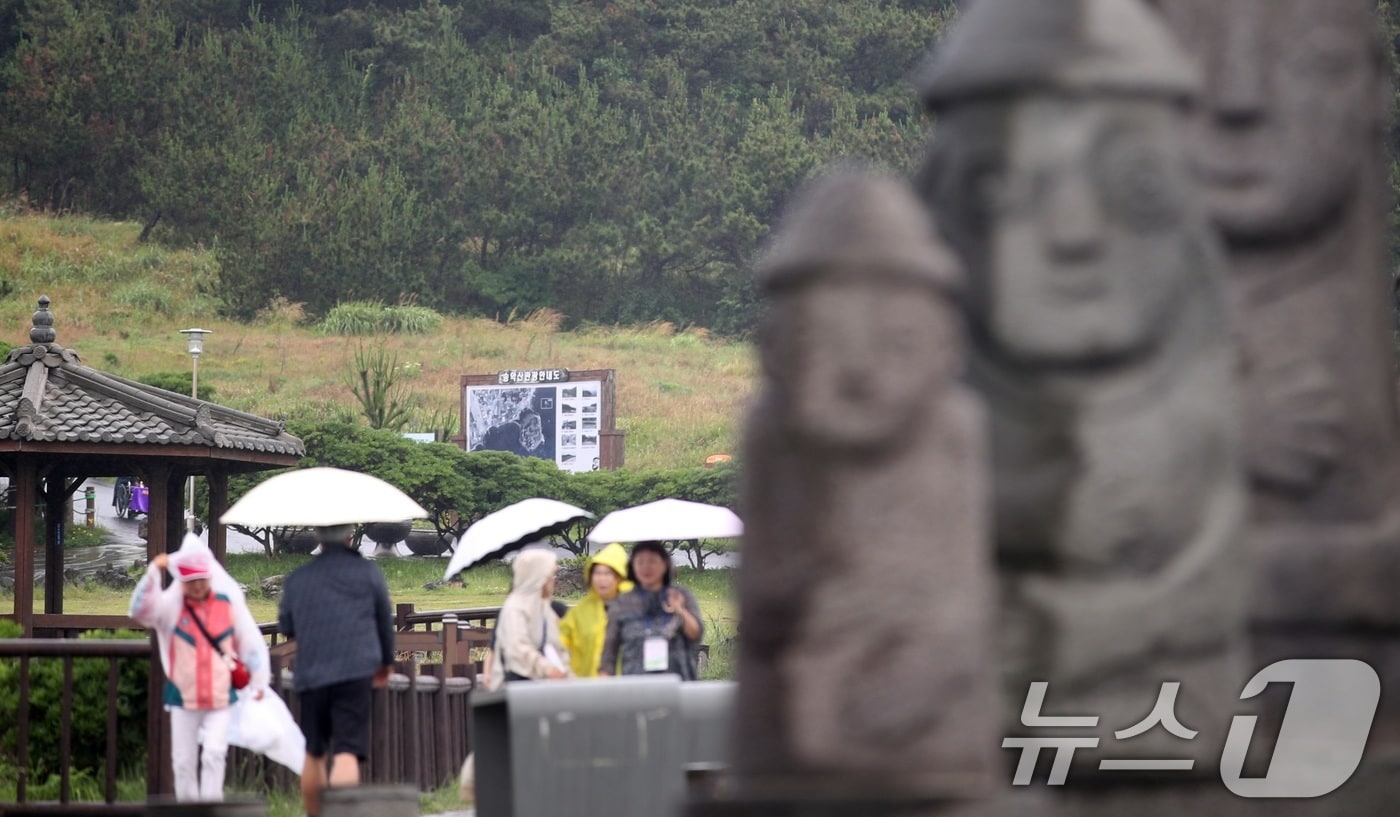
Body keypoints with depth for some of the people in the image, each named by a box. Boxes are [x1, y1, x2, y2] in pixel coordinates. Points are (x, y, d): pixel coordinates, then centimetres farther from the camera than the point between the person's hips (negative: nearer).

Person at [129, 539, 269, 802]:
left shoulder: (229, 602, 1)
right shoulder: (171, 604, -4)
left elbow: (250, 642, 8)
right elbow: (141, 609, -23)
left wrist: (258, 682, 9)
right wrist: (153, 573, -34)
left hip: (221, 698, 0)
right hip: (183, 698, 0)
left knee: (214, 754, -13)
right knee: (184, 761, 6)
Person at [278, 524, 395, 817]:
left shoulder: (296, 579, 8)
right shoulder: (367, 572, 4)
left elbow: (286, 627, 19)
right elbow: (385, 619, 13)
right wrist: (386, 662, 30)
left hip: (310, 674, 3)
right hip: (356, 671, -2)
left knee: (313, 753, 16)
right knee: (347, 752, -10)